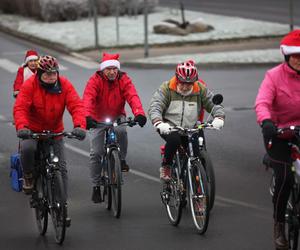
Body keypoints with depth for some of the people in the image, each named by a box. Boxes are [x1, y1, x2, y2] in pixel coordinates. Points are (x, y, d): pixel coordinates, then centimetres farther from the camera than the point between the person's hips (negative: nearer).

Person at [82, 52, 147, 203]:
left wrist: (139, 114, -48)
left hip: (117, 117, 1)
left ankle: (122, 160, -9)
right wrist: (87, 117, -53)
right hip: (98, 120, -1)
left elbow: (132, 97, -28)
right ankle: (96, 186, 10)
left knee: (121, 131, -34)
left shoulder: (124, 80, -14)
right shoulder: (95, 80, -19)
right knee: (95, 153, -6)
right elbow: (88, 99, -34)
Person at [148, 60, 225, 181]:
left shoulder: (201, 89, -2)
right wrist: (159, 123, -40)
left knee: (196, 155, -16)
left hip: (190, 129, 3)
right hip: (169, 127, -3)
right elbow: (155, 107, -20)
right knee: (174, 139, -35)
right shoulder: (167, 88, -10)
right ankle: (165, 166, -10)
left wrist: (218, 117, -24)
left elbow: (214, 103, -1)